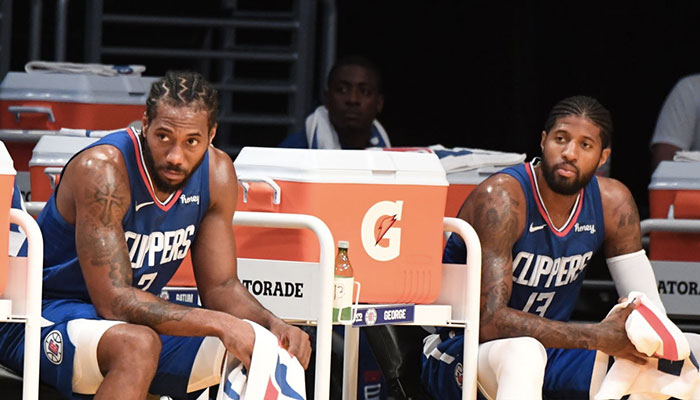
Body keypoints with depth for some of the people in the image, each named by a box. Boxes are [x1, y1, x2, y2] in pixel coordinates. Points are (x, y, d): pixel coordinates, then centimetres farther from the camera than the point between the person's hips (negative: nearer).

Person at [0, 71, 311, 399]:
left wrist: (272, 324, -19)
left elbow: (220, 286, 3)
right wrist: (220, 324, -35)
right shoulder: (102, 170, -25)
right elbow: (114, 301, -29)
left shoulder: (216, 173, -4)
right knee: (137, 345, -39)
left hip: (138, 318, 7)